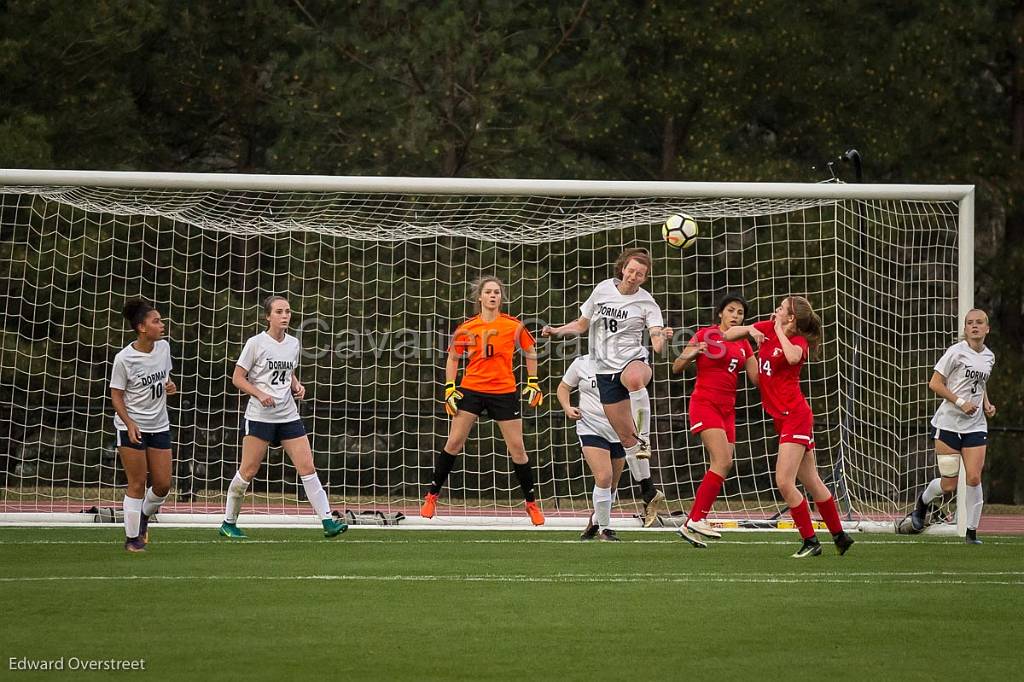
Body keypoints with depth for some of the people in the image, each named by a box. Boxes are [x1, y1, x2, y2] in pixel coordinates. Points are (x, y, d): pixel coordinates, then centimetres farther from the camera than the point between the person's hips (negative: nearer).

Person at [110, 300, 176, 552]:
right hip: (132, 426, -5)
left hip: (159, 425, 5)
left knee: (163, 484, 3)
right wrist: (130, 424, -21)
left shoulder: (163, 347, -1)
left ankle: (143, 518, 32)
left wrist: (170, 387, -6)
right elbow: (116, 395, -9)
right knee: (137, 484, -3)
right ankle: (132, 538, 10)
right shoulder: (124, 359, -16)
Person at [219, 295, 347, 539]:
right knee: (248, 471, 0)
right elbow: (238, 378, -4)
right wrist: (260, 394, -18)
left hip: (288, 416, 4)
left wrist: (297, 385, 4)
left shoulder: (293, 344, 9)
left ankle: (327, 521, -6)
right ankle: (228, 523, 14)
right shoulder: (256, 343, -6)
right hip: (259, 416, -4)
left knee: (307, 468, -5)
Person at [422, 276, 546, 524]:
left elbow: (530, 351, 12)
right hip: (471, 390, 0)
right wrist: (449, 390, 0)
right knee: (454, 442, -5)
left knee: (517, 448, 0)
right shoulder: (467, 328, -1)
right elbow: (453, 357, 9)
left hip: (504, 393, 0)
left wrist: (533, 383, 7)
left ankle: (531, 503, 14)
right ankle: (432, 496, 7)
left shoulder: (513, 326, -2)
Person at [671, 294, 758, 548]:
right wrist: (689, 355, -21)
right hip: (704, 403, -7)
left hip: (727, 410, 7)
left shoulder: (743, 344, 14)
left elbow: (758, 378, 9)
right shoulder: (706, 335, -2)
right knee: (724, 461, -22)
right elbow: (676, 368, 0)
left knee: (722, 466, -2)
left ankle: (690, 526, 2)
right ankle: (698, 518, -19)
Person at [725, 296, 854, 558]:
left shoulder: (799, 341, -11)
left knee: (784, 482, -14)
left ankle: (810, 540, -5)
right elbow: (729, 334, 16)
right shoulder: (767, 328, 8)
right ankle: (840, 536, 22)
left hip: (795, 416, -8)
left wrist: (780, 331, -22)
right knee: (812, 482, 13)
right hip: (783, 418, 8)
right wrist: (750, 330, -3)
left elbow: (792, 356, -36)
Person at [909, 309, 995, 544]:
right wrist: (960, 403, -16)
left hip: (975, 425, 4)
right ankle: (922, 502, 30)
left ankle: (972, 532, 2)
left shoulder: (989, 356, 11)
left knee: (974, 478, -9)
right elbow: (935, 383, -8)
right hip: (949, 424, -4)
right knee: (948, 485, -3)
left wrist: (987, 405, 10)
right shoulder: (956, 352, -8)